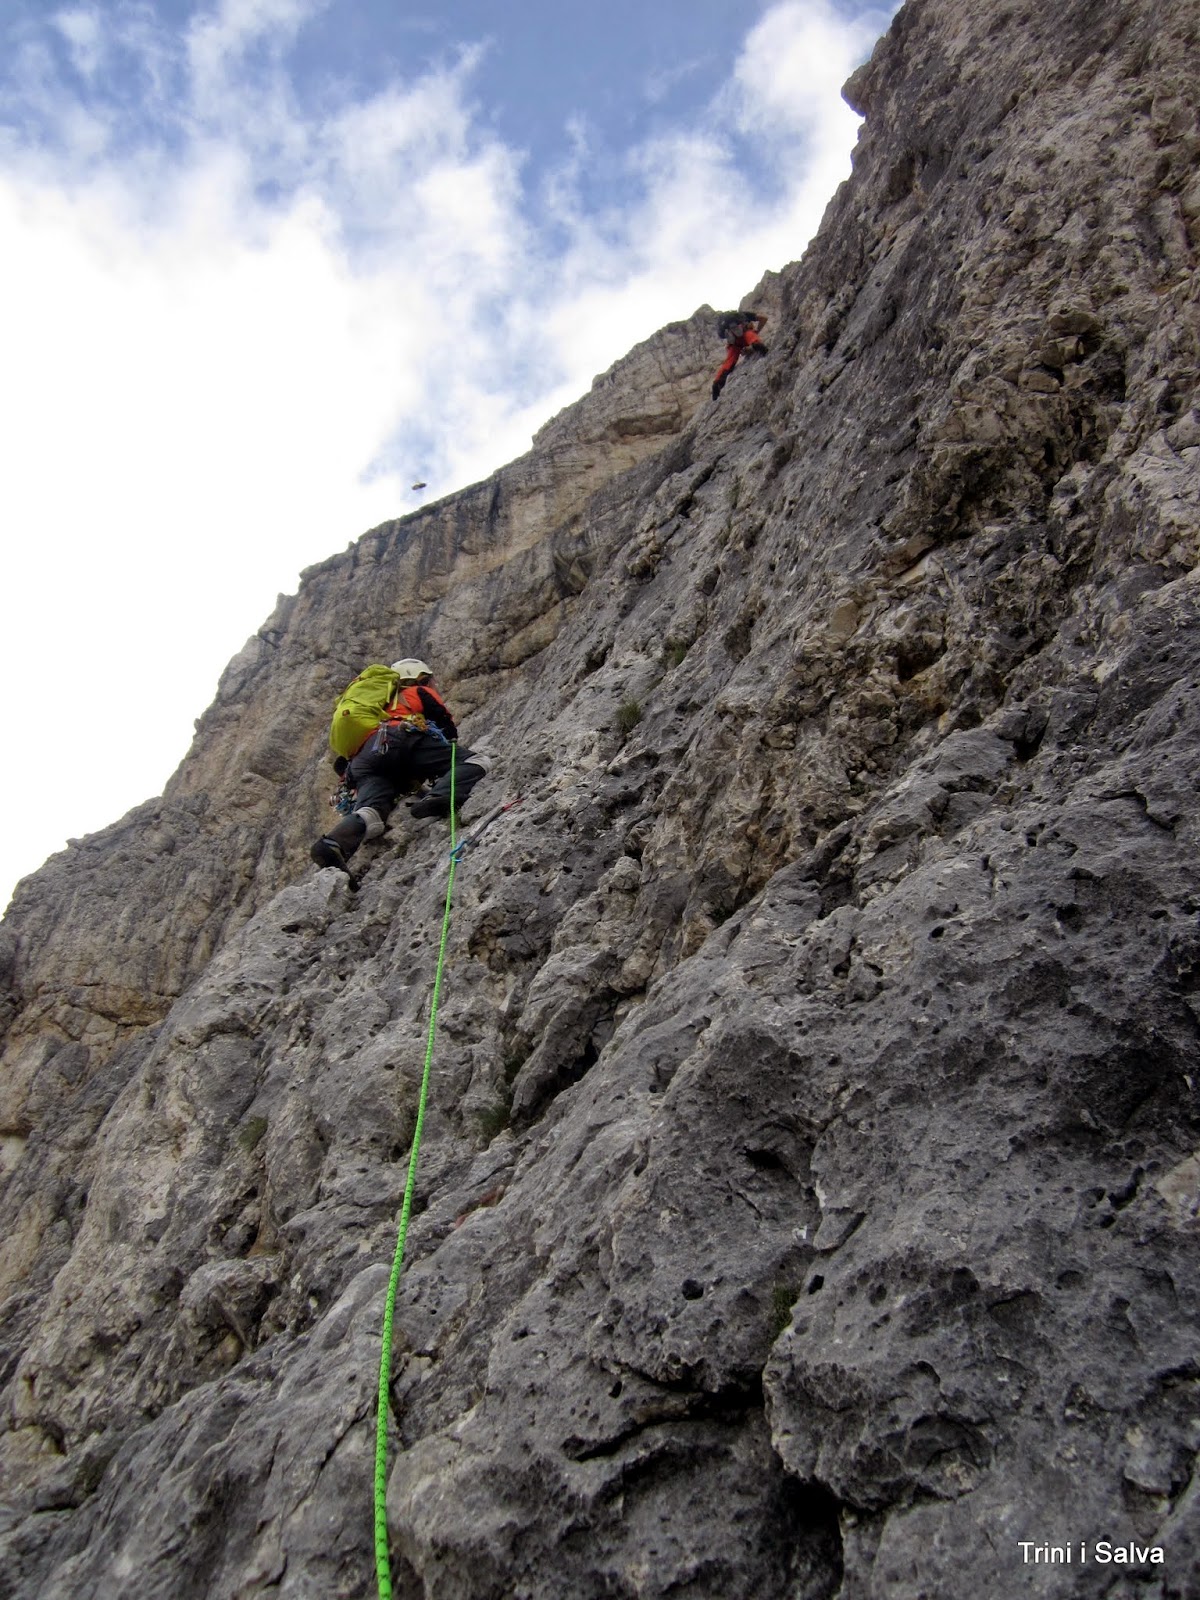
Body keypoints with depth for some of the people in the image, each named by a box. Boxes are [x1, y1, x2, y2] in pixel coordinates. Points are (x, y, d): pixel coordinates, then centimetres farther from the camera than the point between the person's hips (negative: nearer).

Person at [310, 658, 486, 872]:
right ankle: (436, 799, -35)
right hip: (402, 738, -5)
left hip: (362, 759, 5)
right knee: (474, 762, -5)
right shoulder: (420, 693, 32)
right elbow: (448, 730, 20)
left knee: (370, 813, -16)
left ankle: (334, 843, -49)